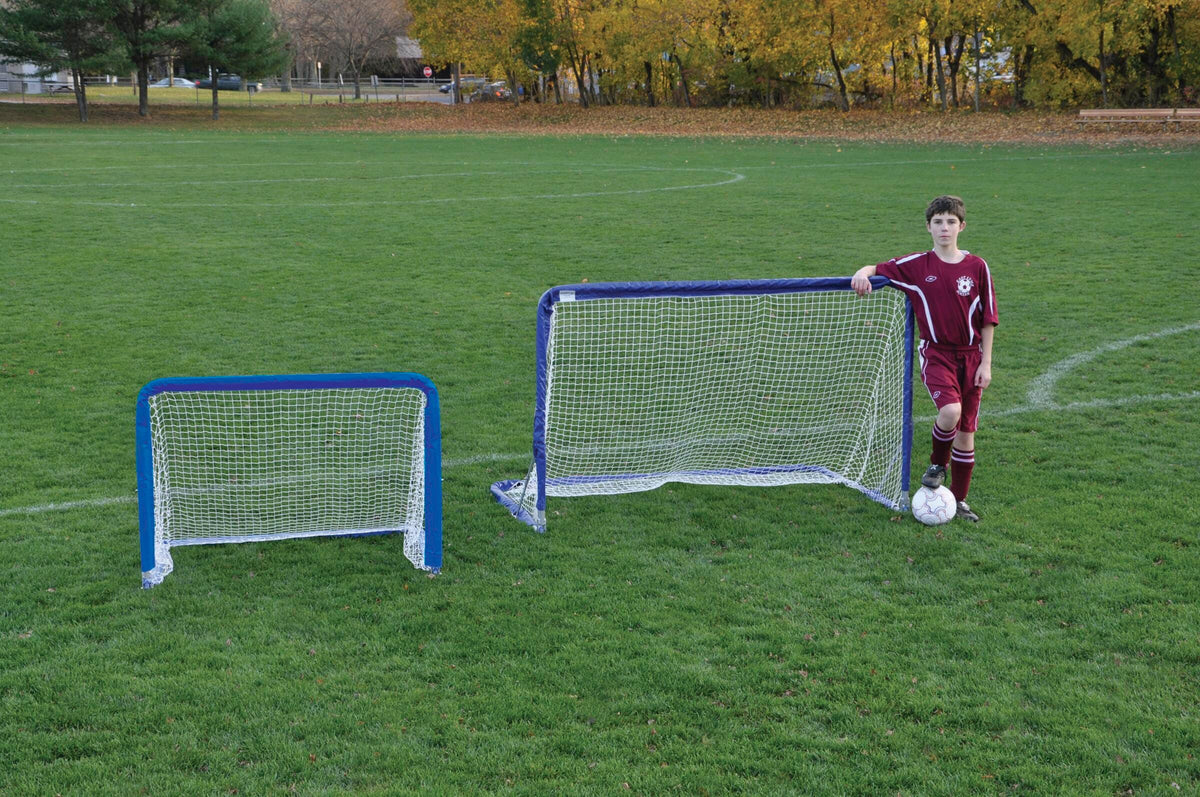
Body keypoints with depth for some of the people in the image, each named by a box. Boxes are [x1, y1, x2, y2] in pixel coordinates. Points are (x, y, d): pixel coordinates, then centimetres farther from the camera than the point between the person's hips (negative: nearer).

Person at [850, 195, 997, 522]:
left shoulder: (977, 267, 0)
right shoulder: (917, 265, -2)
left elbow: (988, 318, 3)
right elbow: (879, 268, 0)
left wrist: (986, 363, 0)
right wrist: (863, 273, -26)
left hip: (970, 355, 2)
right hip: (936, 352, -2)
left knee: (966, 431, 7)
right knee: (950, 411, -28)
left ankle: (959, 499, 21)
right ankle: (938, 464, 2)